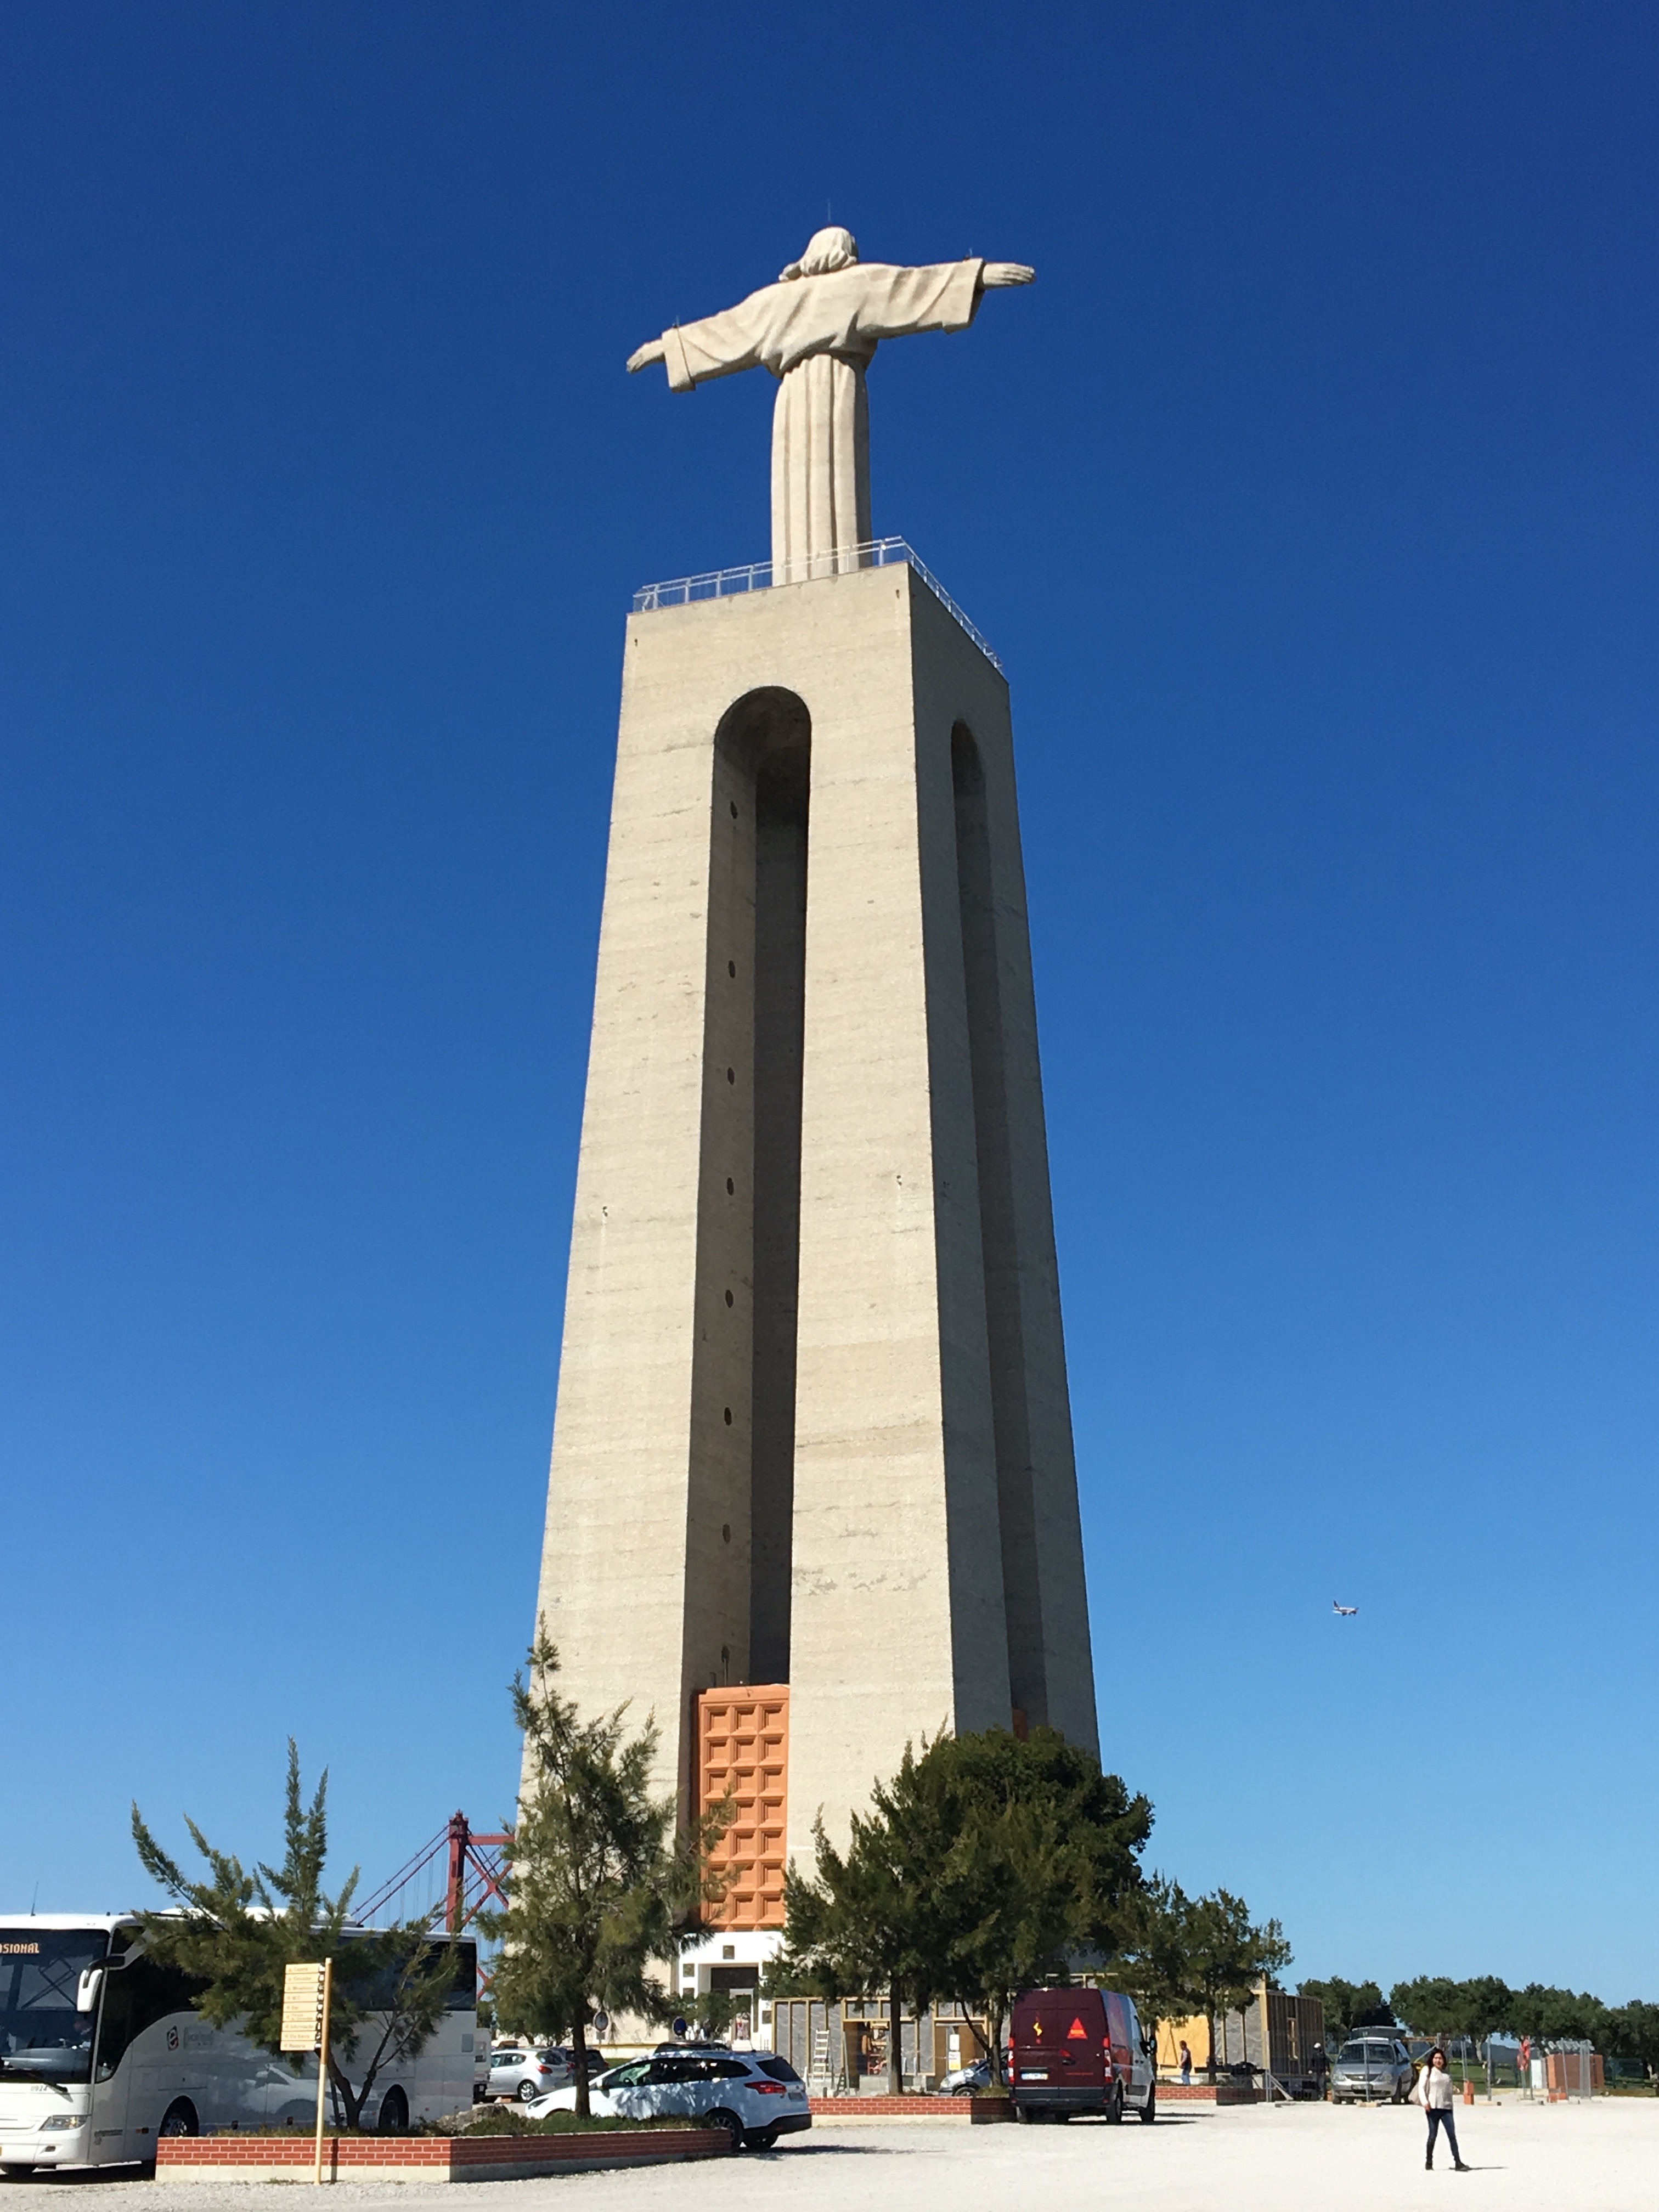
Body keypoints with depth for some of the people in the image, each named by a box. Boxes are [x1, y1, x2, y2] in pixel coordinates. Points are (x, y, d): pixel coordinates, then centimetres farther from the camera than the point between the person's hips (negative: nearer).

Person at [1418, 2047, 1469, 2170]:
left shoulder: (1446, 2073, 14)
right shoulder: (1427, 2070, 0)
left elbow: (1449, 2090, 20)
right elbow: (1421, 2087, -6)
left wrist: (1450, 2104, 15)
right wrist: (1425, 2102, -18)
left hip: (1446, 2108, 4)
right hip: (1433, 2108, -4)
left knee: (1452, 2135, -4)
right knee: (1433, 2136, 2)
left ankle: (1458, 2163, -5)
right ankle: (1428, 2164, 13)